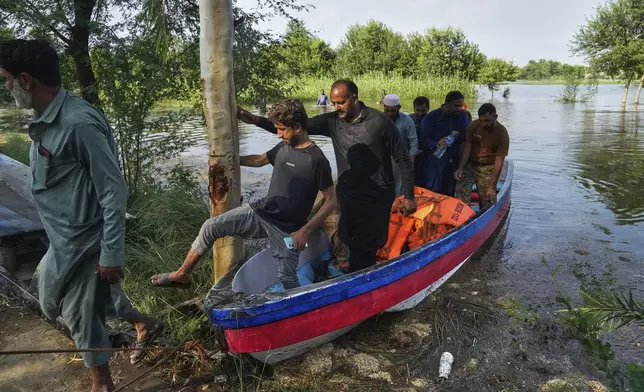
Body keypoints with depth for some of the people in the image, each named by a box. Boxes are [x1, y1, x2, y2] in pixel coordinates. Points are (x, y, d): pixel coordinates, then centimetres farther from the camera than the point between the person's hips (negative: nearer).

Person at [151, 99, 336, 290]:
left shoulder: (317, 160, -16)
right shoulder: (283, 147, 5)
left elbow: (331, 201, -14)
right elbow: (260, 160, 25)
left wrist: (304, 231, -18)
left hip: (287, 229, -6)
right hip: (259, 211, 6)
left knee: (287, 278, -9)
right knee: (210, 227, -4)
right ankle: (182, 274, 13)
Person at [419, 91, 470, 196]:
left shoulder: (463, 116, 1)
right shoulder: (431, 117, -9)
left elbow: (466, 136, 9)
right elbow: (423, 140, -10)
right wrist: (436, 144, -29)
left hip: (454, 164, 3)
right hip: (434, 164, -3)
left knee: (449, 196, 13)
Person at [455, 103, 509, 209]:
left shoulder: (502, 134, -13)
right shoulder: (474, 125, -7)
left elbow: (499, 161, -14)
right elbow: (467, 148, -3)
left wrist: (492, 186, -17)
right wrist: (460, 168, -17)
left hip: (488, 168, -1)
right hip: (470, 164, 2)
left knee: (488, 201, -2)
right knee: (461, 190, -22)